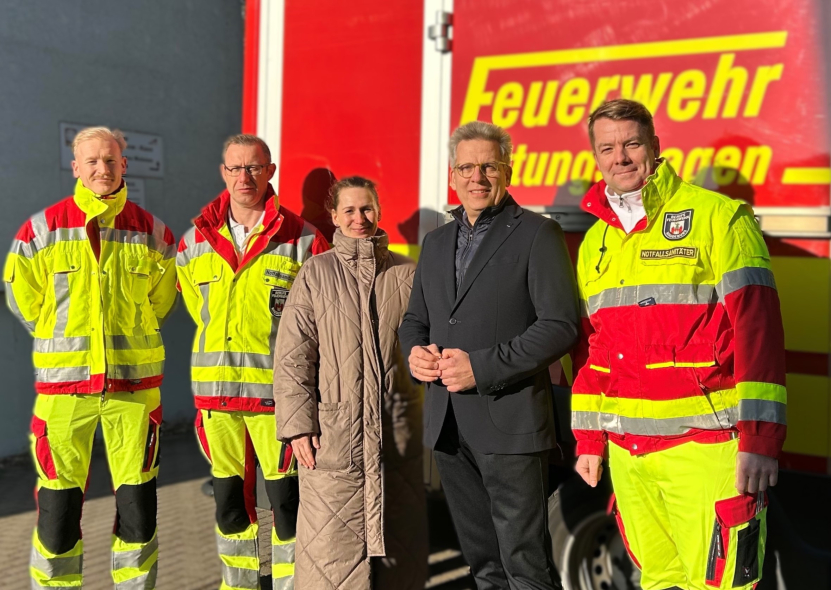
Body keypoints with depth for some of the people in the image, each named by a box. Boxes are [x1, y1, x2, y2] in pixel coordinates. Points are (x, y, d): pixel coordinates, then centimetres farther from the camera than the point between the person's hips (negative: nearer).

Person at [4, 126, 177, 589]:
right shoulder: (44, 228, 0)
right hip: (64, 383, -1)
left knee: (138, 500, 7)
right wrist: (67, 340, 11)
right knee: (58, 503, 2)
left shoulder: (152, 232, 4)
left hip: (134, 382, 1)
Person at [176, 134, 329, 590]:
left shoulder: (302, 240, -4)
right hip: (216, 388, 4)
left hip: (278, 388, -4)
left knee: (286, 502, 1)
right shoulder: (197, 239, 8)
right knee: (229, 501, 14)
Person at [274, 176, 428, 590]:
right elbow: (292, 357, -1)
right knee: (332, 543, -1)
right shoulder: (315, 273, 2)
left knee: (399, 538, 11)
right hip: (334, 432, -2)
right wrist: (298, 425, -7)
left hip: (397, 428, 2)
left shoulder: (407, 273, 6)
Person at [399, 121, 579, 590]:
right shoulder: (436, 242, 16)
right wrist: (416, 351, -2)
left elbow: (560, 325, -11)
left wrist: (482, 366, -18)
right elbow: (415, 319, 22)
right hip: (447, 424, 6)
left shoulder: (537, 234, -4)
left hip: (509, 422, -6)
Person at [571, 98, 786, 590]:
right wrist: (588, 439, 15)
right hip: (626, 452, 6)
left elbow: (756, 328, -11)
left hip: (704, 446, -5)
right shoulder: (595, 242, 13)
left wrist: (760, 437, -16)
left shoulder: (717, 217, -5)